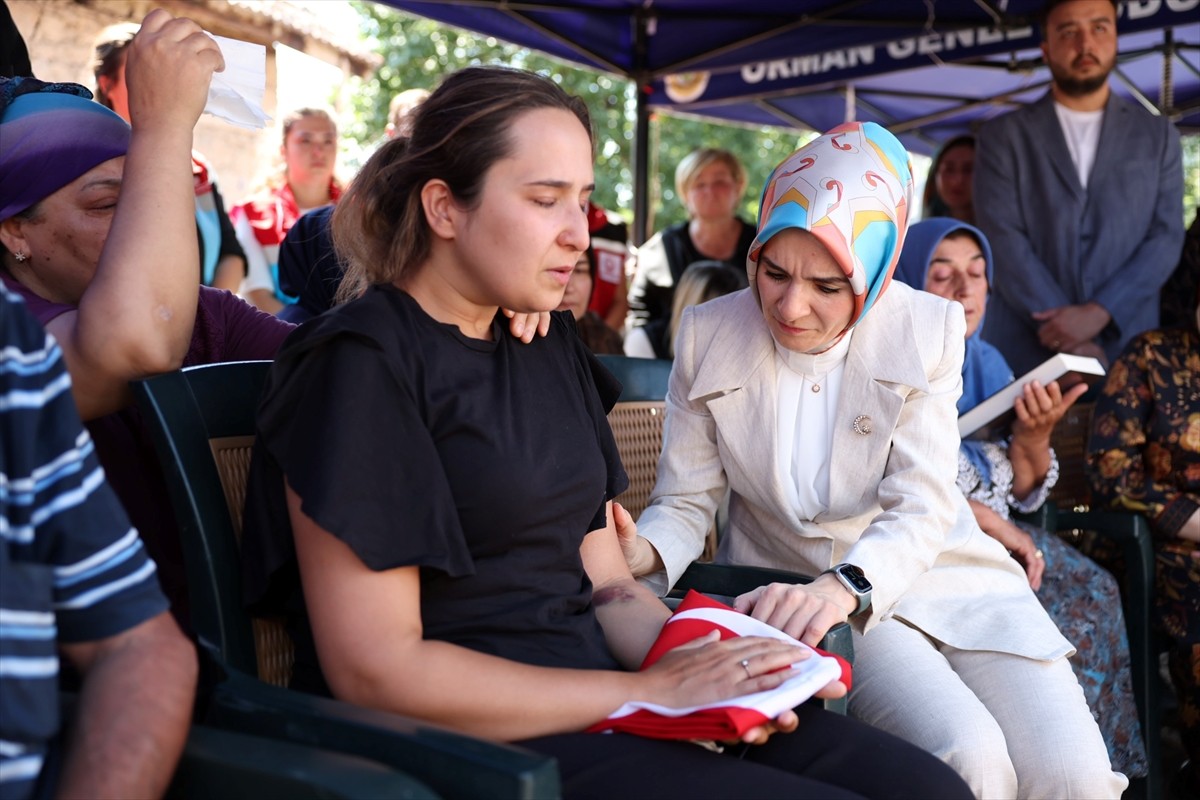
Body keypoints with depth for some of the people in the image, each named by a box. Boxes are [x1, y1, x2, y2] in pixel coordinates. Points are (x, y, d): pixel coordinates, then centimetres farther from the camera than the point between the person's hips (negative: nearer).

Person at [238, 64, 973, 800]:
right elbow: (374, 668, -16)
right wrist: (653, 693, -16)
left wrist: (703, 668, -10)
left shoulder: (553, 351, 14)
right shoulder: (358, 363, -10)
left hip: (601, 696, 8)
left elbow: (607, 584, 12)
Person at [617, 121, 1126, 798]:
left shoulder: (927, 330, -8)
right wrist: (641, 552, -26)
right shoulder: (708, 335, -5)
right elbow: (687, 503, -2)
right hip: (804, 594, -1)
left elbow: (921, 508, -17)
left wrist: (844, 586, -37)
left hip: (938, 573, 2)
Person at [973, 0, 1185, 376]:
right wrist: (1068, 336, -13)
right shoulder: (1002, 137, 5)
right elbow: (1004, 239, -5)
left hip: (1125, 349, 2)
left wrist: (1098, 313, -13)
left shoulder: (1158, 135, 11)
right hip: (1024, 351, -1)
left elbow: (1166, 236, 3)